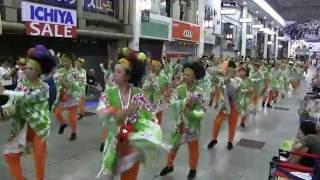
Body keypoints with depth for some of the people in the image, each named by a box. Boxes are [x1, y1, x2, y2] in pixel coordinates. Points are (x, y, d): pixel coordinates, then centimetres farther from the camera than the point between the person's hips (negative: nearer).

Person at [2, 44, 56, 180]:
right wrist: (8, 110, -19)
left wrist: (4, 91, -24)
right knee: (10, 155, 6)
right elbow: (13, 104, 3)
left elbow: (27, 98, -28)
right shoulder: (22, 86, 4)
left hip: (39, 127, -5)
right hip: (22, 127, 6)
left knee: (39, 158, 5)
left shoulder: (43, 87, -13)